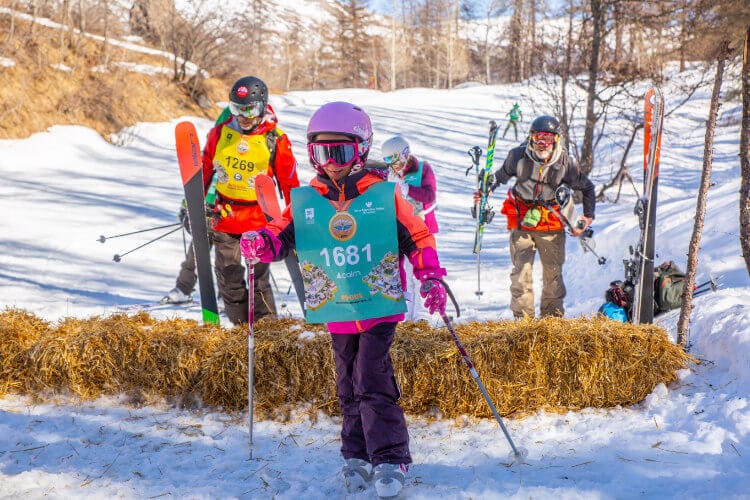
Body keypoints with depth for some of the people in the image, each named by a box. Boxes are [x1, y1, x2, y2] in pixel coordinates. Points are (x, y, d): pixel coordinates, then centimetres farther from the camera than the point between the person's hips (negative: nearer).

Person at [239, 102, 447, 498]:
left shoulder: (385, 195, -4)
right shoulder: (304, 201, 3)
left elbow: (418, 237, 3)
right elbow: (281, 235, 3)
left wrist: (431, 279, -3)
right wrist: (259, 243, -19)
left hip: (380, 305, -3)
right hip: (336, 311, 4)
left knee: (372, 383, -11)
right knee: (349, 387, 12)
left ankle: (390, 460, -3)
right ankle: (357, 455, 25)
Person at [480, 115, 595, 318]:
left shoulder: (565, 163, -5)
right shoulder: (518, 156, -6)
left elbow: (587, 187, 9)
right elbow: (501, 175, 11)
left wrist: (588, 216, 4)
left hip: (551, 223, 1)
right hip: (521, 218, -1)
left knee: (553, 271, 7)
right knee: (521, 270, -4)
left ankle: (553, 315, 21)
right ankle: (522, 317, 3)